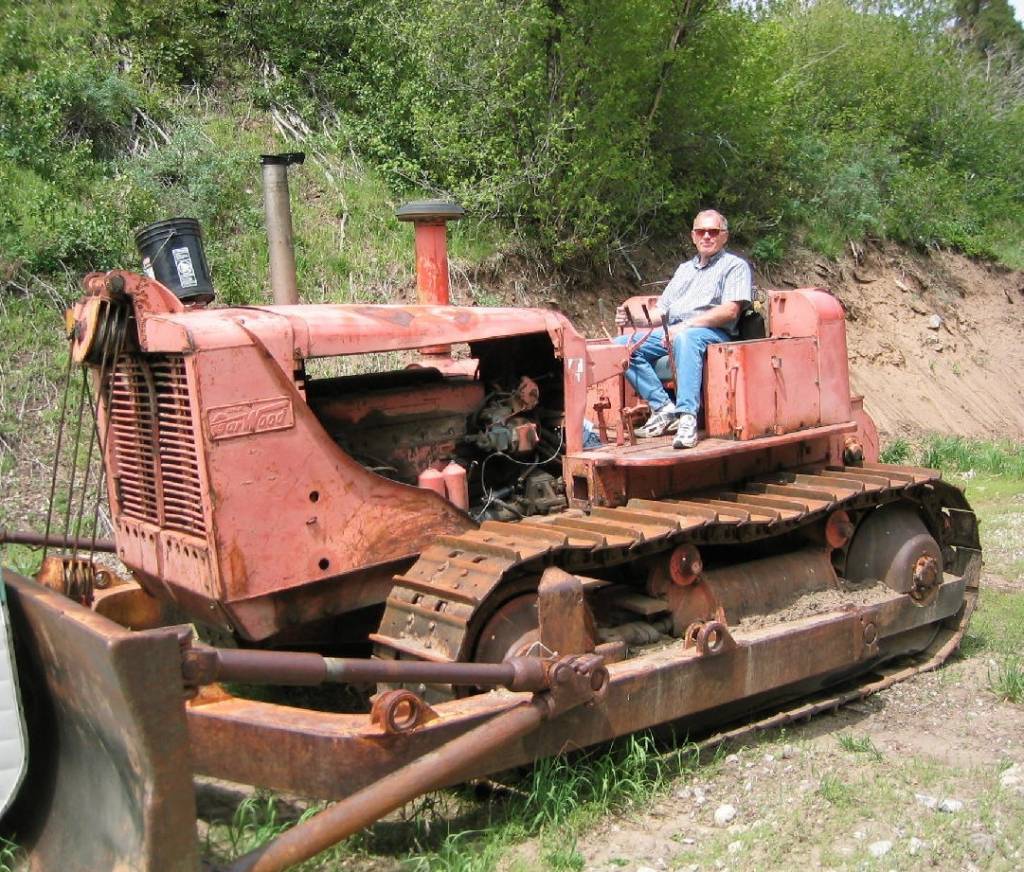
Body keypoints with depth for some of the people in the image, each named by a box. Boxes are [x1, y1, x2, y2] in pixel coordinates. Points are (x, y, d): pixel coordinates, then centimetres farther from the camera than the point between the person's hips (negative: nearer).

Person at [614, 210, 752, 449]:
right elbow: (661, 311, 25)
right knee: (623, 345, -17)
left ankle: (687, 419, -48)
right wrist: (632, 319, 4)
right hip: (672, 333, 7)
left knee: (685, 339, -41)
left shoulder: (735, 265, 9)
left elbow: (730, 311, -8)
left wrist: (685, 325, -18)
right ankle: (664, 408, -24)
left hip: (711, 332, -7)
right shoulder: (685, 268, 30)